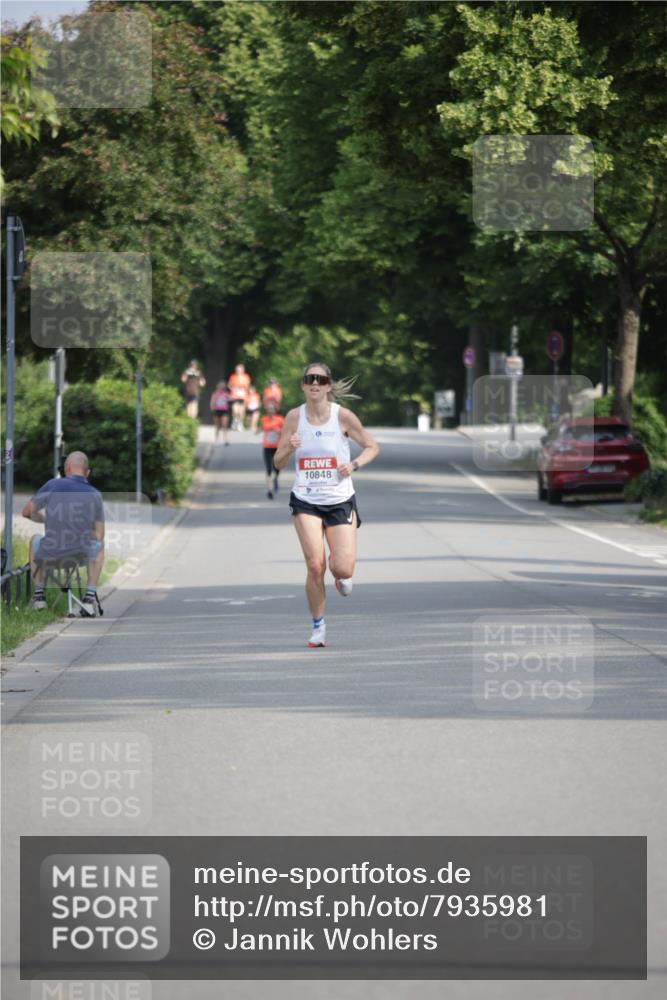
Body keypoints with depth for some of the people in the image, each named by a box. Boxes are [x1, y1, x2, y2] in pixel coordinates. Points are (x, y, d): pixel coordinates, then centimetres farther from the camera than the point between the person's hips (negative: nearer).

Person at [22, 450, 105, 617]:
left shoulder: (53, 486, -7)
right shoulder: (95, 495, -2)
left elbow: (27, 512, 4)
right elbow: (99, 536, 3)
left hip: (50, 553, 0)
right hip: (81, 553, 0)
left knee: (35, 540, 34)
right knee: (98, 546, 35)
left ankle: (39, 594, 32)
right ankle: (90, 597, 23)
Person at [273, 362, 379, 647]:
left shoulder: (342, 416, -6)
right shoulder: (294, 417, -1)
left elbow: (372, 447, 7)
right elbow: (278, 463, 4)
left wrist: (354, 465, -12)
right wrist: (289, 449, -18)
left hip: (340, 500, 0)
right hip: (306, 502, 0)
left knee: (343, 569, -10)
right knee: (315, 566, -13)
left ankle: (341, 578, 30)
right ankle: (318, 627, 6)